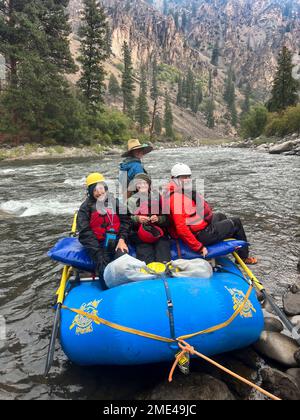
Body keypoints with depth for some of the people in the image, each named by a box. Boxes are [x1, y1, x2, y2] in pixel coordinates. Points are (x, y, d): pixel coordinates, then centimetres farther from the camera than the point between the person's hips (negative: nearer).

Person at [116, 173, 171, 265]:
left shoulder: (157, 197, 15)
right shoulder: (131, 200, 13)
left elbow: (166, 219, 13)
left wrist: (158, 219, -8)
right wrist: (137, 219, -15)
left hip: (159, 234, 1)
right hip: (140, 236, -1)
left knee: (164, 261, -24)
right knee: (147, 261, -25)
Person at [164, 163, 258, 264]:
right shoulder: (176, 198, -27)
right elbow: (181, 227, -32)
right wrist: (199, 247, -28)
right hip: (200, 236, -10)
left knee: (220, 216, 33)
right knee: (236, 223, 6)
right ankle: (244, 257, 24)